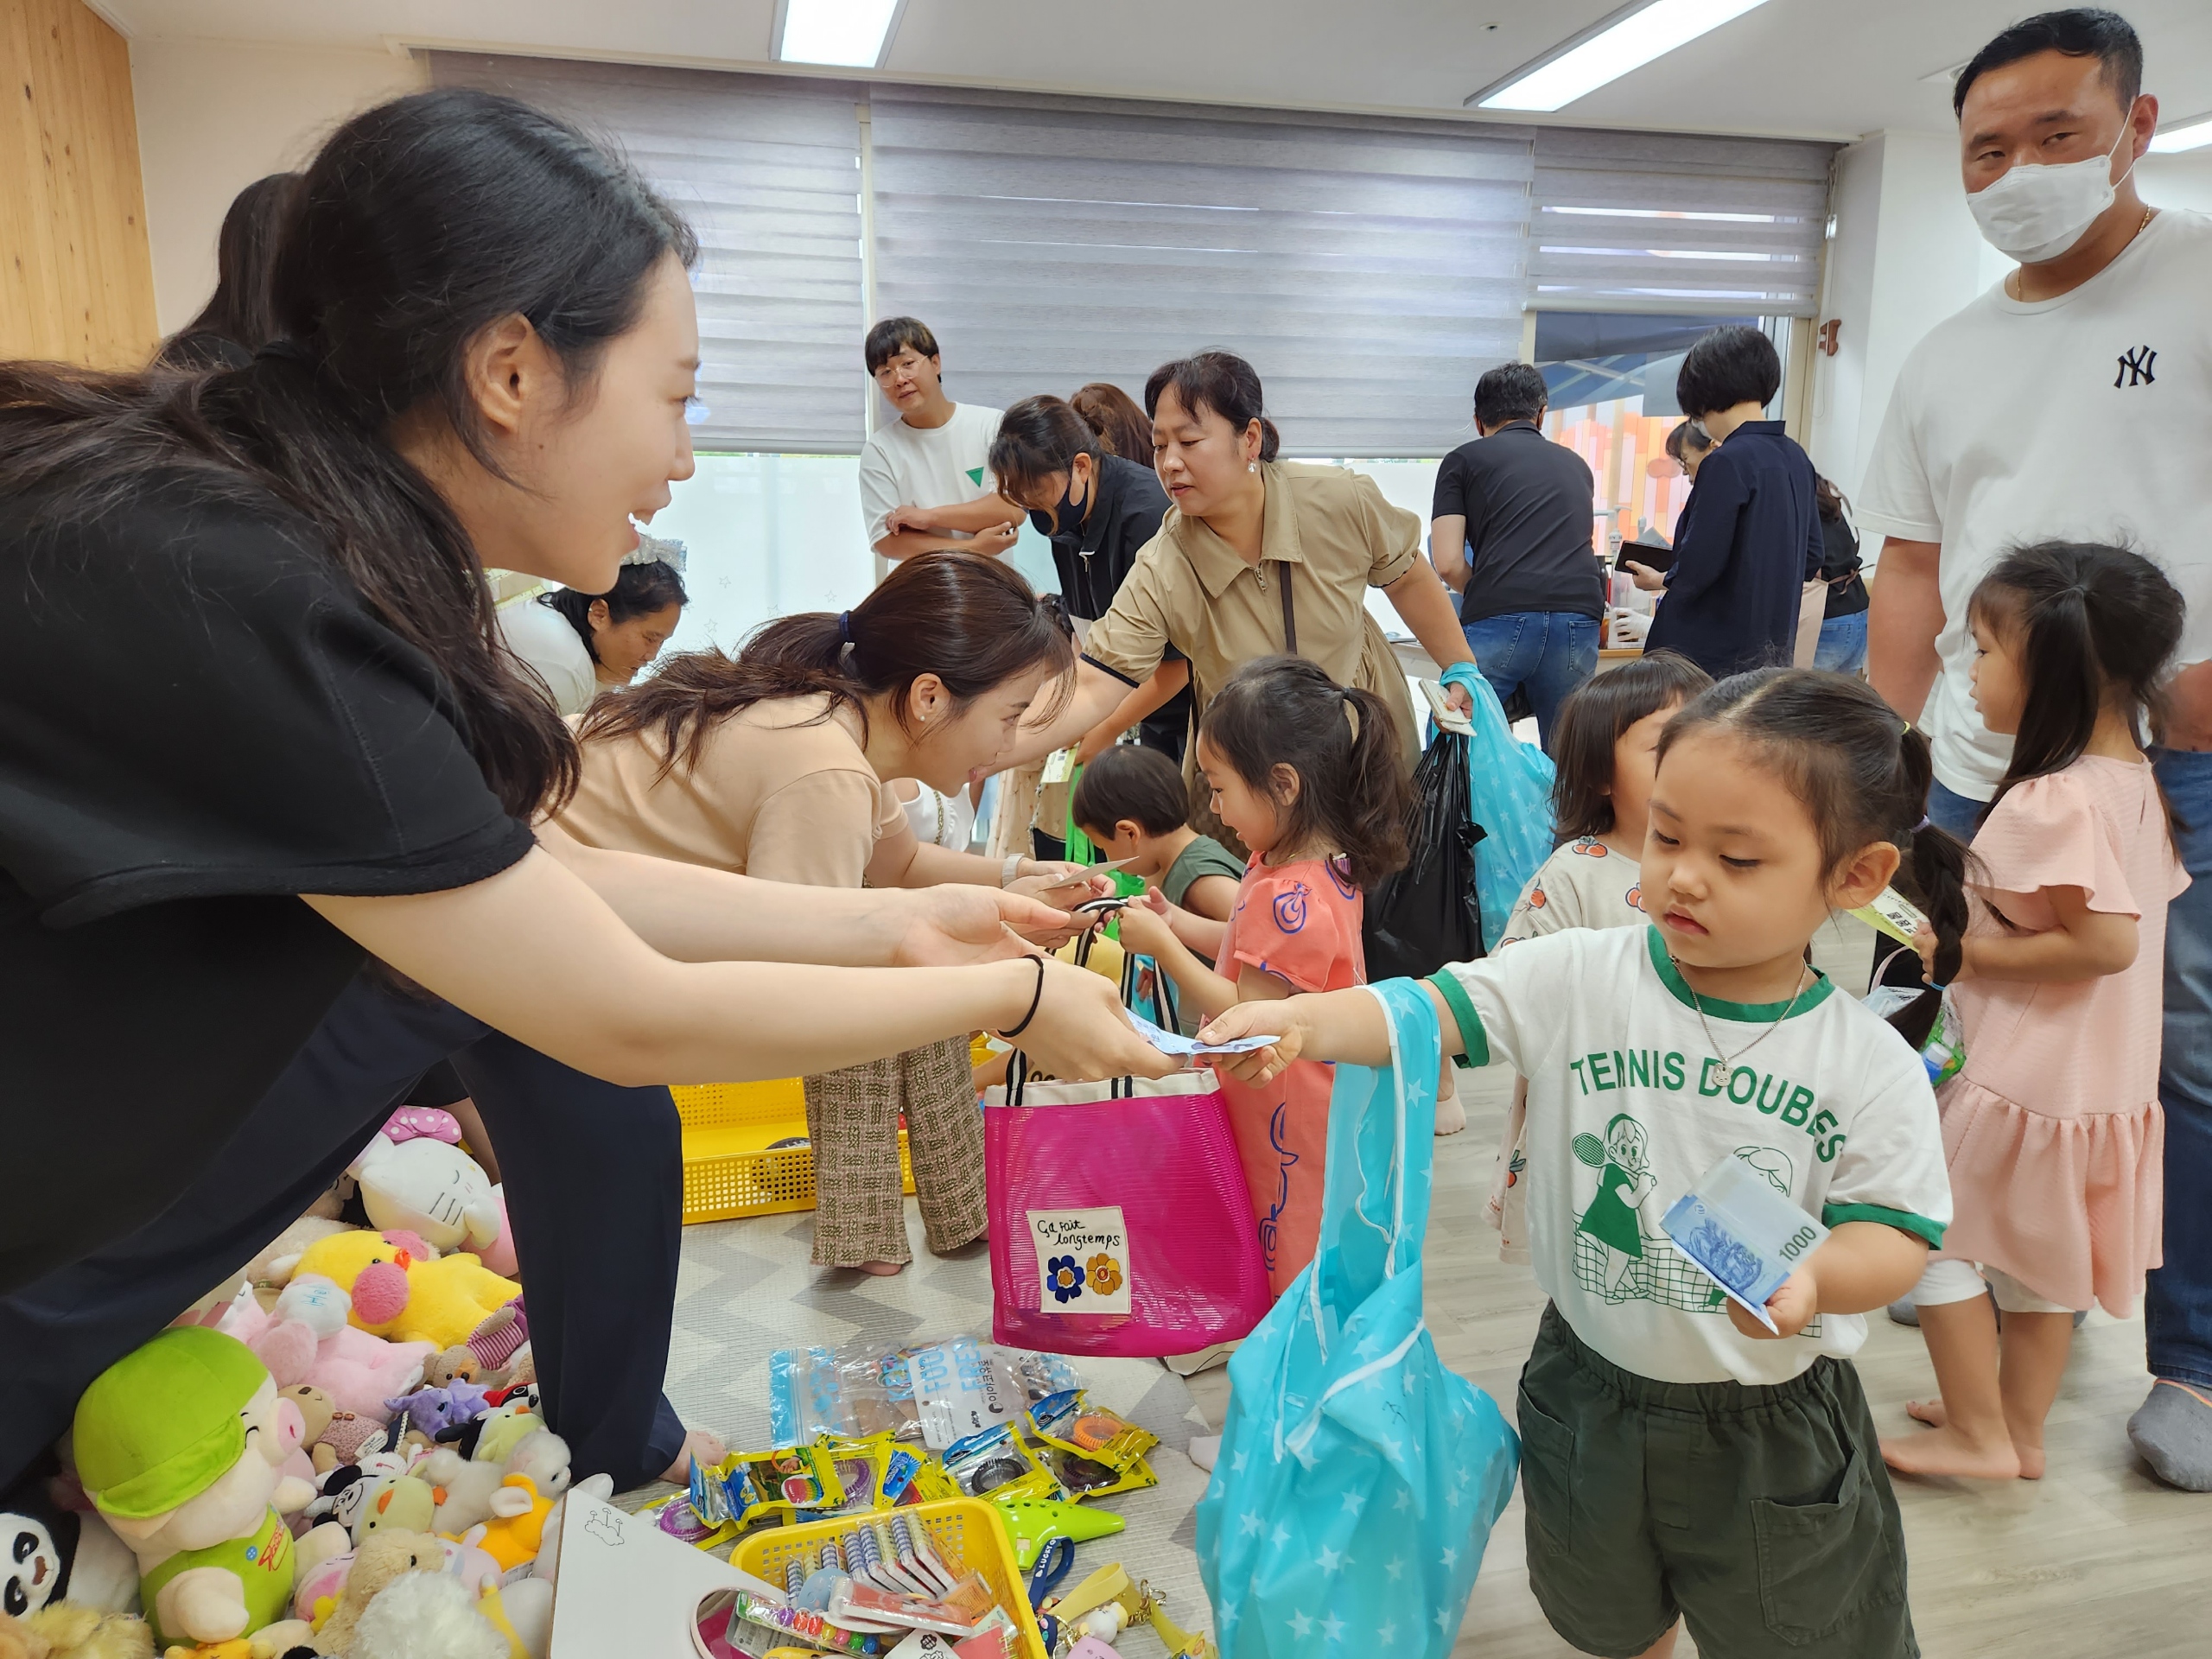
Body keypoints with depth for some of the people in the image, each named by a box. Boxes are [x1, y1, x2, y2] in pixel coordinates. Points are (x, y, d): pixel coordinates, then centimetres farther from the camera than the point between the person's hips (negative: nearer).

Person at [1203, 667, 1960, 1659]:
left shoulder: (1871, 1065, -16)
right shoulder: (1579, 977, -16)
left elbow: (1898, 1233, -11)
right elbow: (1434, 1010, -22)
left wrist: (1815, 1275, -33)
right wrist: (1299, 1022, -40)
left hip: (1771, 1428, -1)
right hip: (1589, 1396, 2)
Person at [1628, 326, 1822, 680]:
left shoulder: (1726, 463, -15)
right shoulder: (1795, 458, 9)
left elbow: (1697, 569, -18)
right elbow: (1810, 560, 15)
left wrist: (1660, 580, 2)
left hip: (1713, 655, -8)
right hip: (1773, 652, 8)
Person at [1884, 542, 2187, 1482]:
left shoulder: (2051, 803, -26)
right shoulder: (2135, 779, 3)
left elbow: (2106, 942, -28)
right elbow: (2141, 914, 13)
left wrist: (1969, 953, -18)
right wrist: (1986, 920, 10)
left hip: (2020, 1079, -9)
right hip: (2102, 1077, 9)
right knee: (2041, 1253, 21)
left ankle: (1977, 1434, 20)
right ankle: (2021, 1427, 36)